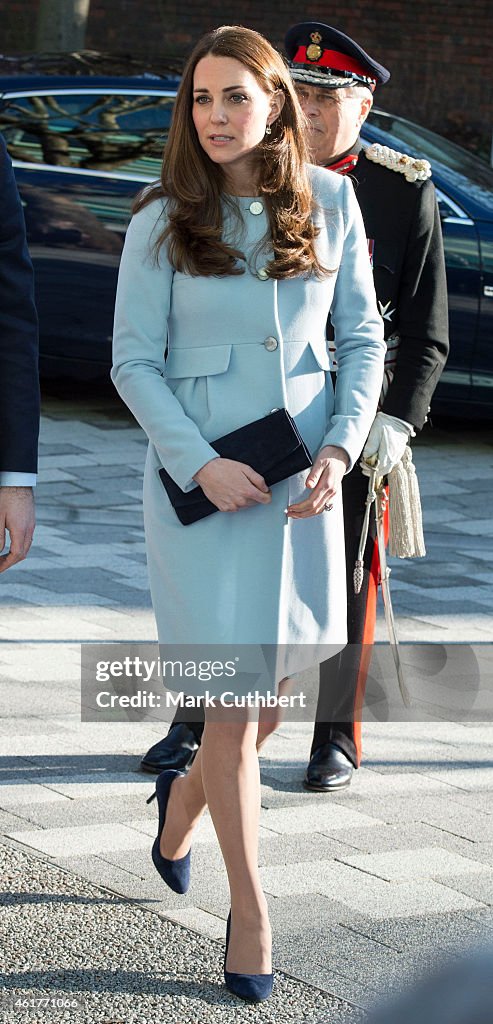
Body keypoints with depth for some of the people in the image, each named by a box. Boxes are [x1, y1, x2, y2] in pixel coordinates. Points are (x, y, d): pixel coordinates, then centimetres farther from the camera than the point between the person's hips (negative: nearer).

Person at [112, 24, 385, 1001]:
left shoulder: (330, 204, 3)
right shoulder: (163, 221, -3)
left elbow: (364, 340, 7)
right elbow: (133, 360, -2)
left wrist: (339, 451, -6)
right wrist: (202, 464, -13)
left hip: (303, 474, 3)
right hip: (201, 475, -3)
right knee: (233, 699, -4)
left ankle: (187, 794, 42)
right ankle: (249, 909, 8)